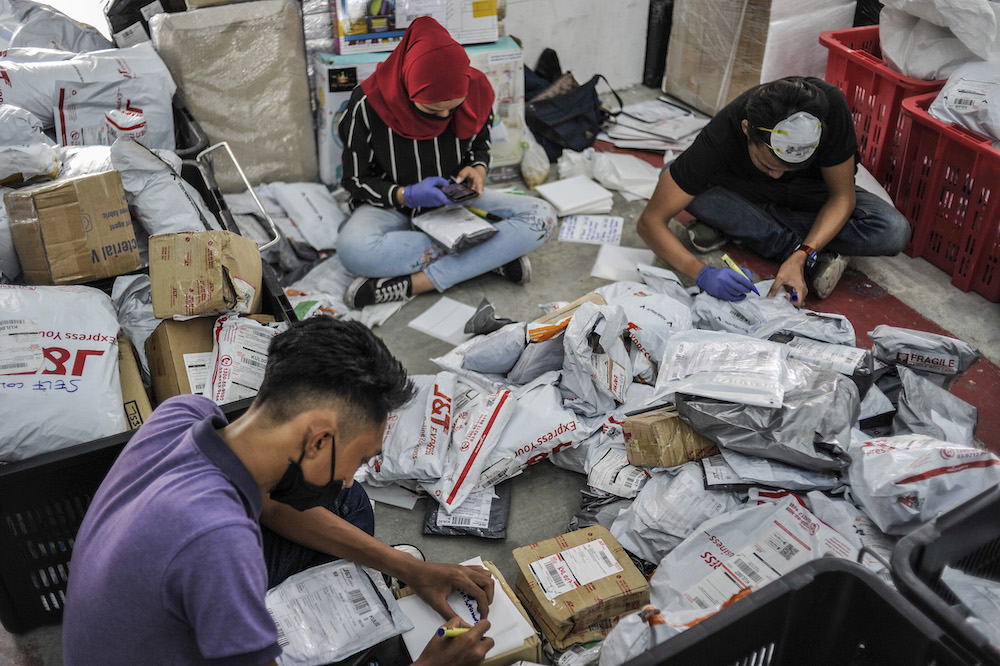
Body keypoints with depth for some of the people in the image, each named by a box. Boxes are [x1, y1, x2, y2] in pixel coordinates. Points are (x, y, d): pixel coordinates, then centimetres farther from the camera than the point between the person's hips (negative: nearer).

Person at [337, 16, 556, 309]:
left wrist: (478, 169, -16)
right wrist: (406, 195, -27)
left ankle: (413, 283, -30)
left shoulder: (477, 93, -12)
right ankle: (492, 256, -25)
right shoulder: (368, 105, -21)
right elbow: (356, 181, -10)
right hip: (395, 207, -2)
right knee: (352, 248, -39)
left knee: (543, 217, -21)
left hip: (455, 204, 3)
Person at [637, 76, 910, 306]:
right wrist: (702, 273, -48)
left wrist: (799, 258, -37)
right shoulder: (718, 141, -36)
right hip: (746, 196, 0)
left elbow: (842, 196, -23)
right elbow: (650, 221, -34)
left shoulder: (829, 105, -34)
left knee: (893, 231, -27)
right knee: (670, 177, -30)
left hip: (812, 197, 0)